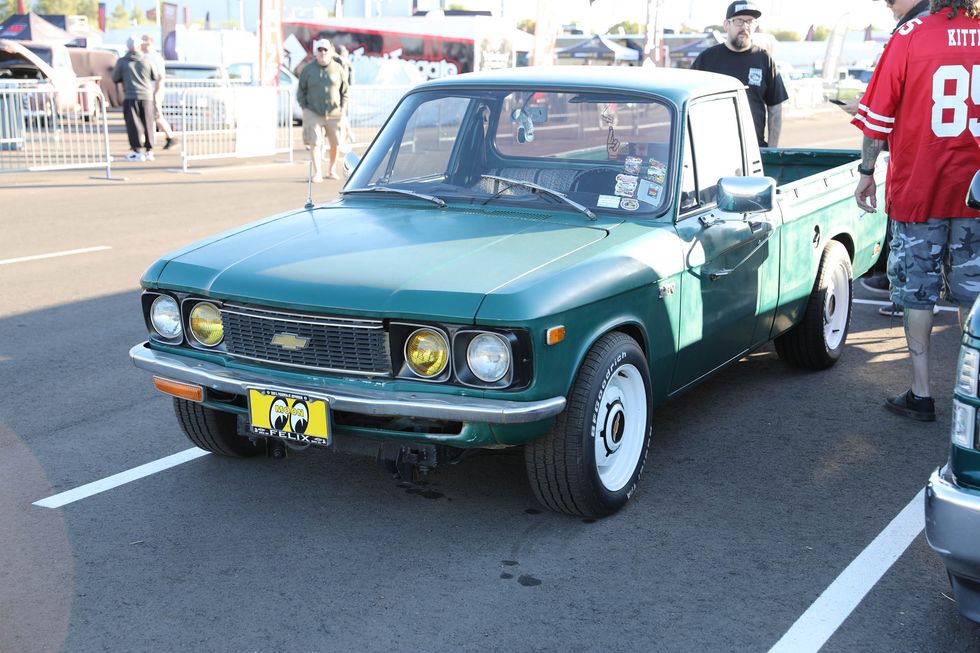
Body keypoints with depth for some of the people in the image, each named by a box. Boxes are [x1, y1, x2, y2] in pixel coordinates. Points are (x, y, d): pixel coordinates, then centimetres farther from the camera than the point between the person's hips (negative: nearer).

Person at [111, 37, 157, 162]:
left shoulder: (122, 61, -2)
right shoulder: (146, 60, 1)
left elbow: (115, 78, 6)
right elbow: (154, 76, 10)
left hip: (130, 96, -2)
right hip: (146, 96, 2)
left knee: (133, 124, 0)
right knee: (147, 124, 9)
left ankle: (138, 151, -6)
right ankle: (149, 151, 12)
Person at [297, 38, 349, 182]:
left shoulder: (338, 69, 3)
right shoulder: (308, 69, 2)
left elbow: (345, 92, 10)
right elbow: (300, 90, 8)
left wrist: (343, 108, -1)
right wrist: (304, 108, -2)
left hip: (334, 114, 1)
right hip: (313, 113, -1)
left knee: (335, 144, 8)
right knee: (314, 143, -10)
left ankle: (331, 171, 26)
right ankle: (317, 173, -9)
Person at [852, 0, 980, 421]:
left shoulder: (911, 36, -10)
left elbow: (879, 116, -8)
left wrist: (867, 171, 3)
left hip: (918, 189, -2)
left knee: (917, 291, 7)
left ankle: (921, 394, 9)